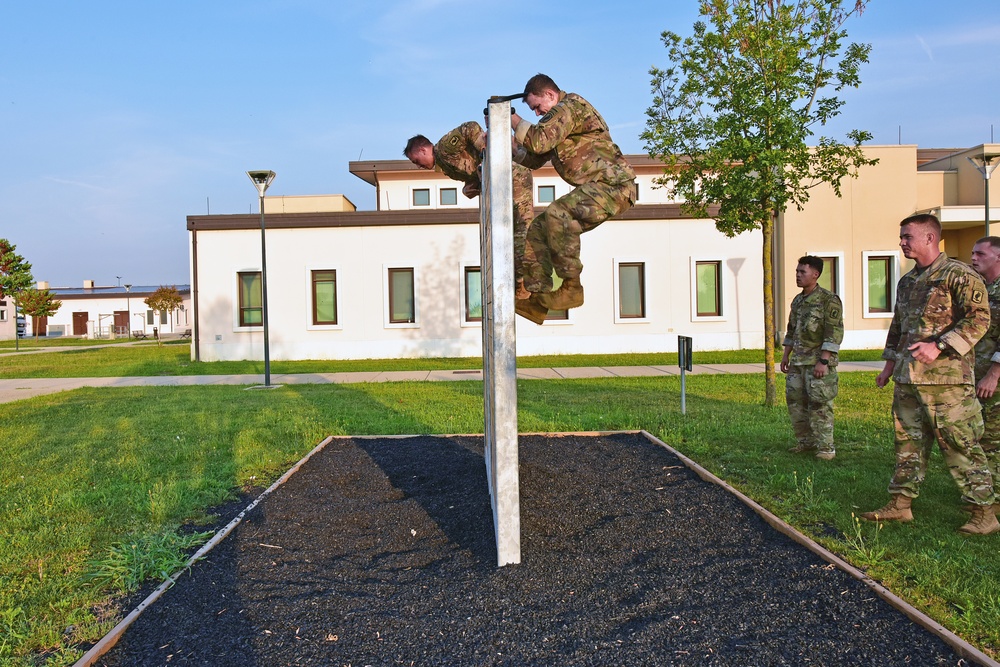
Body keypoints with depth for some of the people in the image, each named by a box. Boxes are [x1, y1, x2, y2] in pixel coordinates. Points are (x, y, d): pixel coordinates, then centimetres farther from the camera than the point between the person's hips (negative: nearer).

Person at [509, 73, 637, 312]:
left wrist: (517, 123, -5)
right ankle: (538, 294, -1)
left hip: (613, 185, -11)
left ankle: (572, 287, -26)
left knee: (557, 213, -33)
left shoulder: (570, 106, -9)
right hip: (593, 189, 11)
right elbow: (533, 159, 25)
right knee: (538, 229, 3)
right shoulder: (560, 117, 23)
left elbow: (540, 141, -23)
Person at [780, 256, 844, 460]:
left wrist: (823, 361, -21)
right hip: (798, 361, 8)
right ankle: (805, 441, 20)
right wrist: (786, 355, 19)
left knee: (820, 405, -5)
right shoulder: (797, 300, 14)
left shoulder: (829, 300, -10)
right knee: (795, 401, 8)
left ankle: (825, 446, 4)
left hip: (819, 361, -8)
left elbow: (834, 333, -15)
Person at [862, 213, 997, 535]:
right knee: (908, 441, 12)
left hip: (946, 378, -8)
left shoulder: (959, 275, -7)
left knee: (961, 445, -3)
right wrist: (889, 363, 20)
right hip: (907, 378, 8)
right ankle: (901, 503, 19)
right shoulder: (906, 282, 17)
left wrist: (939, 346, -23)